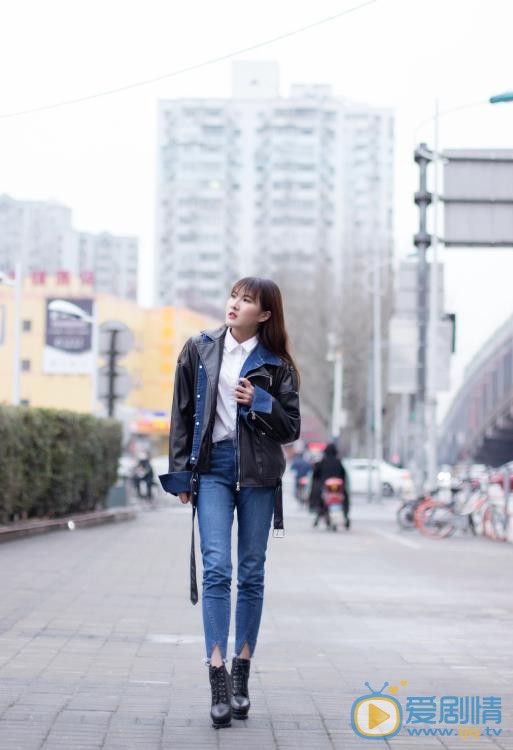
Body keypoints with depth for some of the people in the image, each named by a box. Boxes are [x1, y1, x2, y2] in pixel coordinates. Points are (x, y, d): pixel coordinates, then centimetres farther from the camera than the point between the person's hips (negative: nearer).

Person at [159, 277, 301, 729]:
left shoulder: (276, 365, 4)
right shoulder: (200, 350, 6)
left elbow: (291, 428, 5)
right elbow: (182, 414, 8)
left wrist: (259, 402, -12)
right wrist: (181, 473, 3)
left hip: (259, 472, 1)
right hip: (212, 467, 0)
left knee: (251, 573, 5)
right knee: (217, 569, -11)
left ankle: (242, 674, 13)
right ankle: (218, 677, -14)